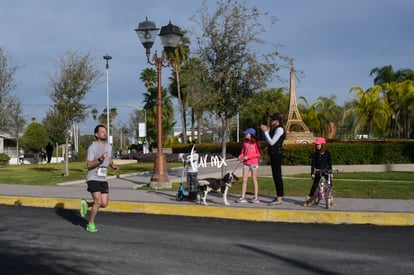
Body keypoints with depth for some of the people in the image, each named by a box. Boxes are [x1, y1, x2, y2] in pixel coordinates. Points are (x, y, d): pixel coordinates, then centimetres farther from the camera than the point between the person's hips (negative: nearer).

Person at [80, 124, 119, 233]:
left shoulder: (109, 147, 9)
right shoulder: (92, 147, -12)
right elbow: (89, 165, -17)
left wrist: (113, 166, 4)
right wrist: (100, 159, -31)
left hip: (103, 179, 6)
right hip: (93, 179, -6)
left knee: (104, 204, 0)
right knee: (98, 202, -15)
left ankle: (86, 204, 28)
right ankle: (91, 224, 5)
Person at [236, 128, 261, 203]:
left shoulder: (256, 143, -7)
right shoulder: (245, 142, 8)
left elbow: (258, 153, -10)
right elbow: (243, 152, 12)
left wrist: (248, 156, -17)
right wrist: (240, 157, -10)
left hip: (254, 163, -5)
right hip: (246, 163, 5)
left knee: (254, 179, 2)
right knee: (244, 179, 2)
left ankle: (256, 198, 9)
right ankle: (243, 197, 6)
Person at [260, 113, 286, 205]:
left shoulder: (279, 129, -13)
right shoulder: (274, 129, 17)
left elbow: (272, 142, -18)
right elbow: (269, 142, 16)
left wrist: (266, 132, -14)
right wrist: (267, 131, 10)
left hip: (277, 155, -10)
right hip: (274, 154, 10)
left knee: (277, 176, -9)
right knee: (276, 176, 13)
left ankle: (279, 199, -7)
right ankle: (280, 196, 21)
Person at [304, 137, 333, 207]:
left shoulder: (327, 153, 0)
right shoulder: (315, 154, -1)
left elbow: (330, 163, 1)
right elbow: (313, 164, -3)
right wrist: (312, 173, -11)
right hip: (318, 172, -1)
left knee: (330, 183, -8)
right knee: (315, 185, -10)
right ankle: (309, 199, -5)